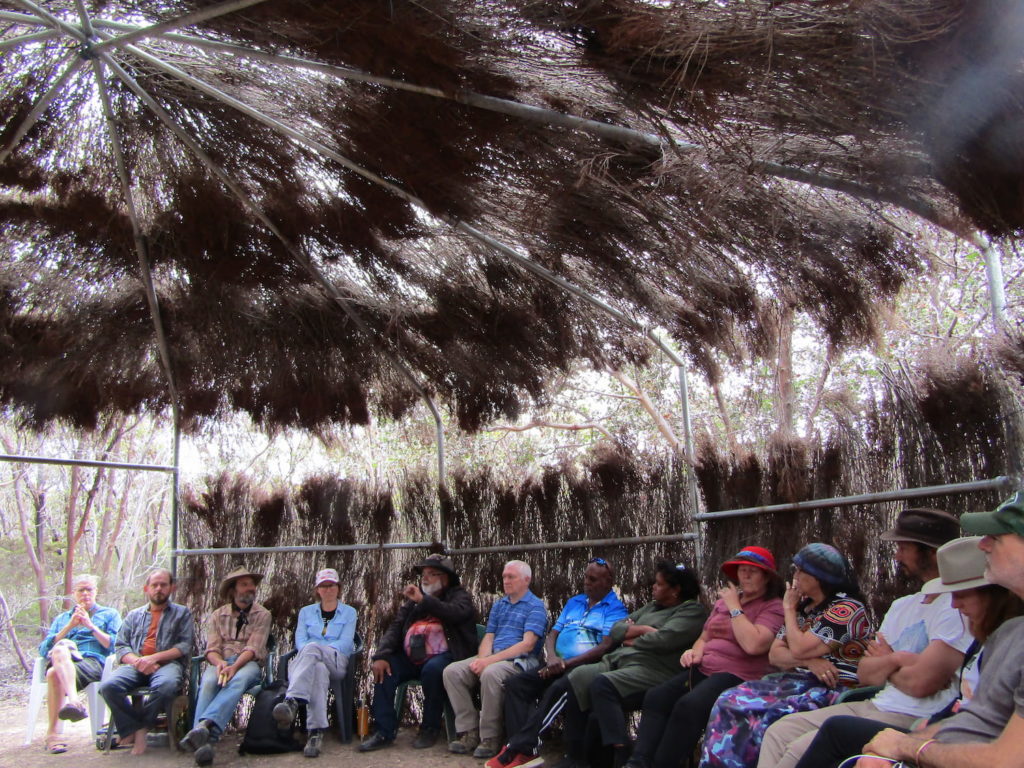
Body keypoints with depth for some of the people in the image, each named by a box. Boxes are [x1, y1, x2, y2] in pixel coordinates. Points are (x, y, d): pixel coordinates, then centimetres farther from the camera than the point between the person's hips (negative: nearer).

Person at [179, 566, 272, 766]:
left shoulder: (262, 615, 9)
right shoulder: (217, 616, 16)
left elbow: (253, 648, -4)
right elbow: (212, 649, 5)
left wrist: (234, 667, -23)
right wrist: (220, 663, -19)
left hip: (248, 664, -2)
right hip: (221, 662, 2)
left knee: (238, 680, -39)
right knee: (208, 682, -35)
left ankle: (204, 725, -58)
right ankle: (203, 739, -50)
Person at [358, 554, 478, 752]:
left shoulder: (459, 595, 7)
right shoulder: (412, 599, 21)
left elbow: (457, 613, -18)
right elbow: (395, 627, 9)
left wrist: (424, 600, -26)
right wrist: (381, 655, -8)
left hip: (440, 656, -5)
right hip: (410, 659, 5)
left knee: (432, 669, -34)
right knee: (384, 669, -20)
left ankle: (430, 729, -14)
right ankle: (385, 731, -13)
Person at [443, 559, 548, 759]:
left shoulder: (535, 606, -1)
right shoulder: (499, 605, 22)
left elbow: (527, 644, -13)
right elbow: (488, 637, 16)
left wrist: (491, 660, -19)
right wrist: (481, 659, -9)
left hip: (520, 661, -7)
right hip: (492, 658, 7)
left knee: (490, 673, -38)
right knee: (452, 671, -15)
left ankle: (490, 738, -22)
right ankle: (470, 732, -12)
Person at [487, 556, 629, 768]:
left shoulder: (616, 609, 1)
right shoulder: (573, 602, 23)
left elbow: (605, 647, -11)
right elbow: (552, 635, 18)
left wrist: (567, 663, -15)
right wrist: (552, 658, -5)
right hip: (558, 665, 7)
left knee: (558, 689, -36)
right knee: (515, 683, -15)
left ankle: (517, 748, -32)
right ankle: (525, 750, -28)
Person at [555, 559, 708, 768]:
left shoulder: (692, 611, 1)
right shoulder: (651, 607, 26)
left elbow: (662, 639, -16)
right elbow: (616, 629, 19)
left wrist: (632, 641, 1)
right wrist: (642, 629, 0)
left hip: (652, 669, -8)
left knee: (602, 684, -31)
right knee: (577, 678, -15)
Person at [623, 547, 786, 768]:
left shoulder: (773, 606, -1)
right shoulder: (725, 599, 23)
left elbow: (753, 645, -19)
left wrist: (734, 608, -9)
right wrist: (696, 651, 7)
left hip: (737, 675, -7)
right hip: (703, 669, 7)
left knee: (688, 705, -32)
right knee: (656, 696, -17)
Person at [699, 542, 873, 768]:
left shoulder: (846, 609, -8)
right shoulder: (802, 607, 16)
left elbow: (799, 649, -17)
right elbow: (774, 655, 9)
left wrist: (789, 609, 0)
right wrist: (809, 661, -12)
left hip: (832, 690, -7)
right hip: (797, 681, 8)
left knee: (770, 718, -34)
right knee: (730, 702, -15)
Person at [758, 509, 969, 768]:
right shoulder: (902, 605, 18)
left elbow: (921, 682, -21)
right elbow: (865, 673, 13)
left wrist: (885, 664, 1)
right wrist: (895, 660, -8)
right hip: (875, 705, 9)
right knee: (779, 732, 0)